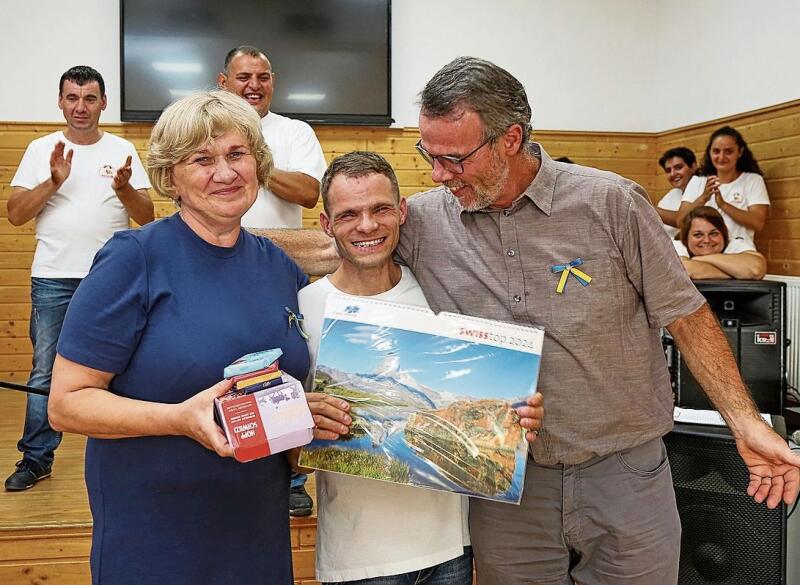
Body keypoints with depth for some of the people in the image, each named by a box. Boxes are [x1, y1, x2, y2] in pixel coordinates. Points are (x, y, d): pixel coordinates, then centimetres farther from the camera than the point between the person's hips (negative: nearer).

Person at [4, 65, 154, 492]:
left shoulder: (123, 150, 6)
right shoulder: (41, 150, 6)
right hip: (53, 280, 0)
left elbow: (147, 217, 2)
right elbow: (15, 214, 0)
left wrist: (123, 188, -17)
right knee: (45, 373, 5)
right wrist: (53, 181, -13)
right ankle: (36, 458, 17)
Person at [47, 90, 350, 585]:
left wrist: (309, 415, -3)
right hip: (151, 533, -5)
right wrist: (179, 419, -27)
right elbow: (66, 402, -14)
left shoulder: (281, 269, 3)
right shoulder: (134, 259, -13)